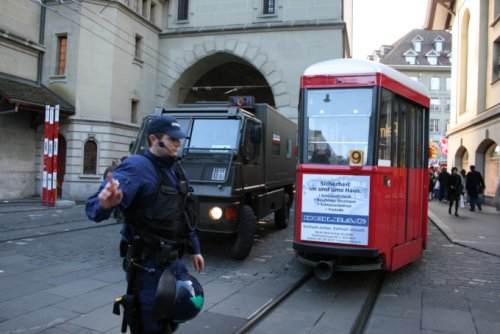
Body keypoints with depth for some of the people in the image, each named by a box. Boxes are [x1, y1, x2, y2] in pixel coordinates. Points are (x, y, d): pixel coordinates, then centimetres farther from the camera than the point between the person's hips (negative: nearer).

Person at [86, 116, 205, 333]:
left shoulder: (176, 170, 9)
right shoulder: (136, 167, -18)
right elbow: (94, 207, -31)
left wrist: (194, 249, 19)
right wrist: (104, 204, -53)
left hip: (174, 262, 8)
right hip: (147, 266, -8)